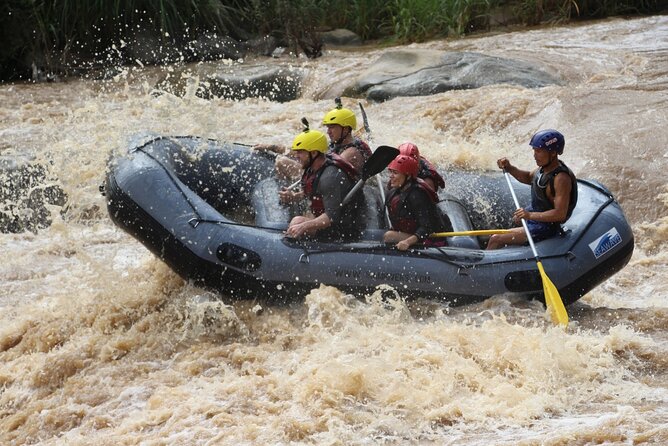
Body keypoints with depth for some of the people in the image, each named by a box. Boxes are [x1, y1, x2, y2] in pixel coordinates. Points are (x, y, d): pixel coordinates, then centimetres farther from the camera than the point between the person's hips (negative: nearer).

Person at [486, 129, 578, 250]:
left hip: (545, 229, -11)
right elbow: (528, 178, 21)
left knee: (496, 240, -11)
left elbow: (560, 214, -33)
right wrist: (509, 168, 3)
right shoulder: (546, 167, -1)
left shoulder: (561, 178, -29)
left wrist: (530, 215, -40)